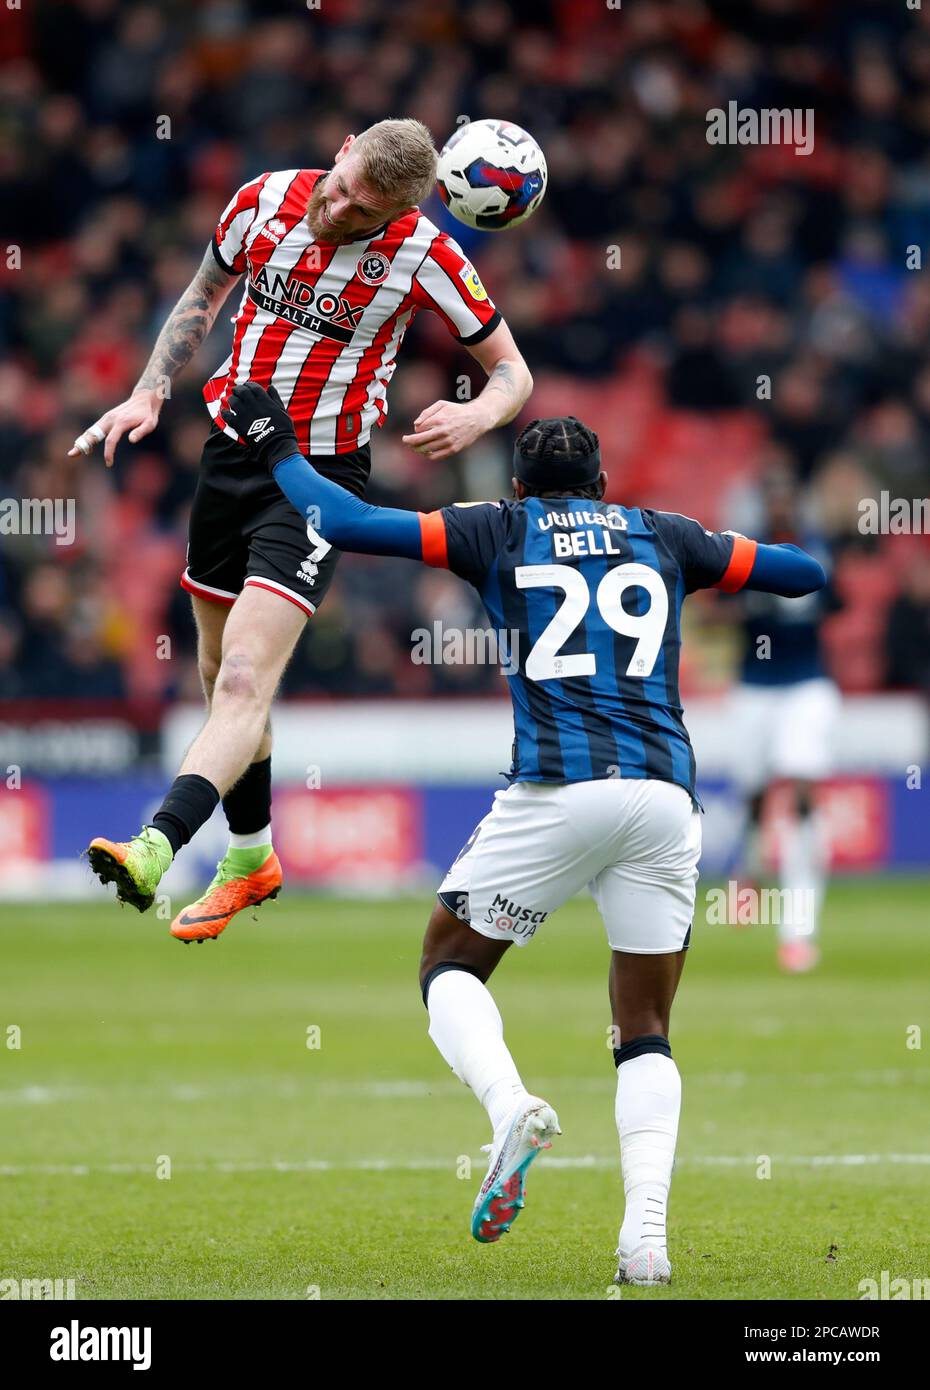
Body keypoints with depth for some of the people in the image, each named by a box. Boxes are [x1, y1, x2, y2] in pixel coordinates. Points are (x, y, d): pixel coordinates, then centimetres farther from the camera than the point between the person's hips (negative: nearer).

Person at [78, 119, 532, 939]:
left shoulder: (423, 255, -14)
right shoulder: (265, 200, -5)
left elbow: (512, 370, -4)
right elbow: (205, 295, 14)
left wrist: (477, 416, -25)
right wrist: (149, 394, 6)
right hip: (231, 452, 6)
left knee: (245, 679, -20)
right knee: (219, 670, 15)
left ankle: (156, 849, -36)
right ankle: (250, 857, 33)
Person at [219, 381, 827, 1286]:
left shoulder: (500, 531, 13)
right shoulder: (663, 536, 20)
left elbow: (341, 521, 11)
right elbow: (807, 571, 31)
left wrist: (276, 447, 26)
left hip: (556, 794, -2)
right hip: (666, 795, 3)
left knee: (450, 965, 16)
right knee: (645, 1032, 13)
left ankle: (509, 1106, -16)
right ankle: (646, 1235, -6)